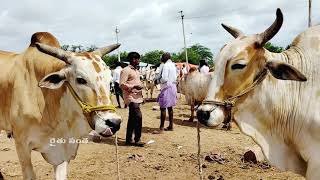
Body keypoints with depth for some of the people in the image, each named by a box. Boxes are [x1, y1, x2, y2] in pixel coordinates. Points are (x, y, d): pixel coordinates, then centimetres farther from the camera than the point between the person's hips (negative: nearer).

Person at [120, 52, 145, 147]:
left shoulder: (136, 70, 18)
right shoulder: (126, 70, -11)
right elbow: (122, 84, -17)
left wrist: (140, 86, 15)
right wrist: (134, 86, -22)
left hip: (136, 97, 9)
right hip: (131, 97, -9)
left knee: (132, 119, 12)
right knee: (138, 117, -14)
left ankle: (129, 139, 20)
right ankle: (137, 140, -5)